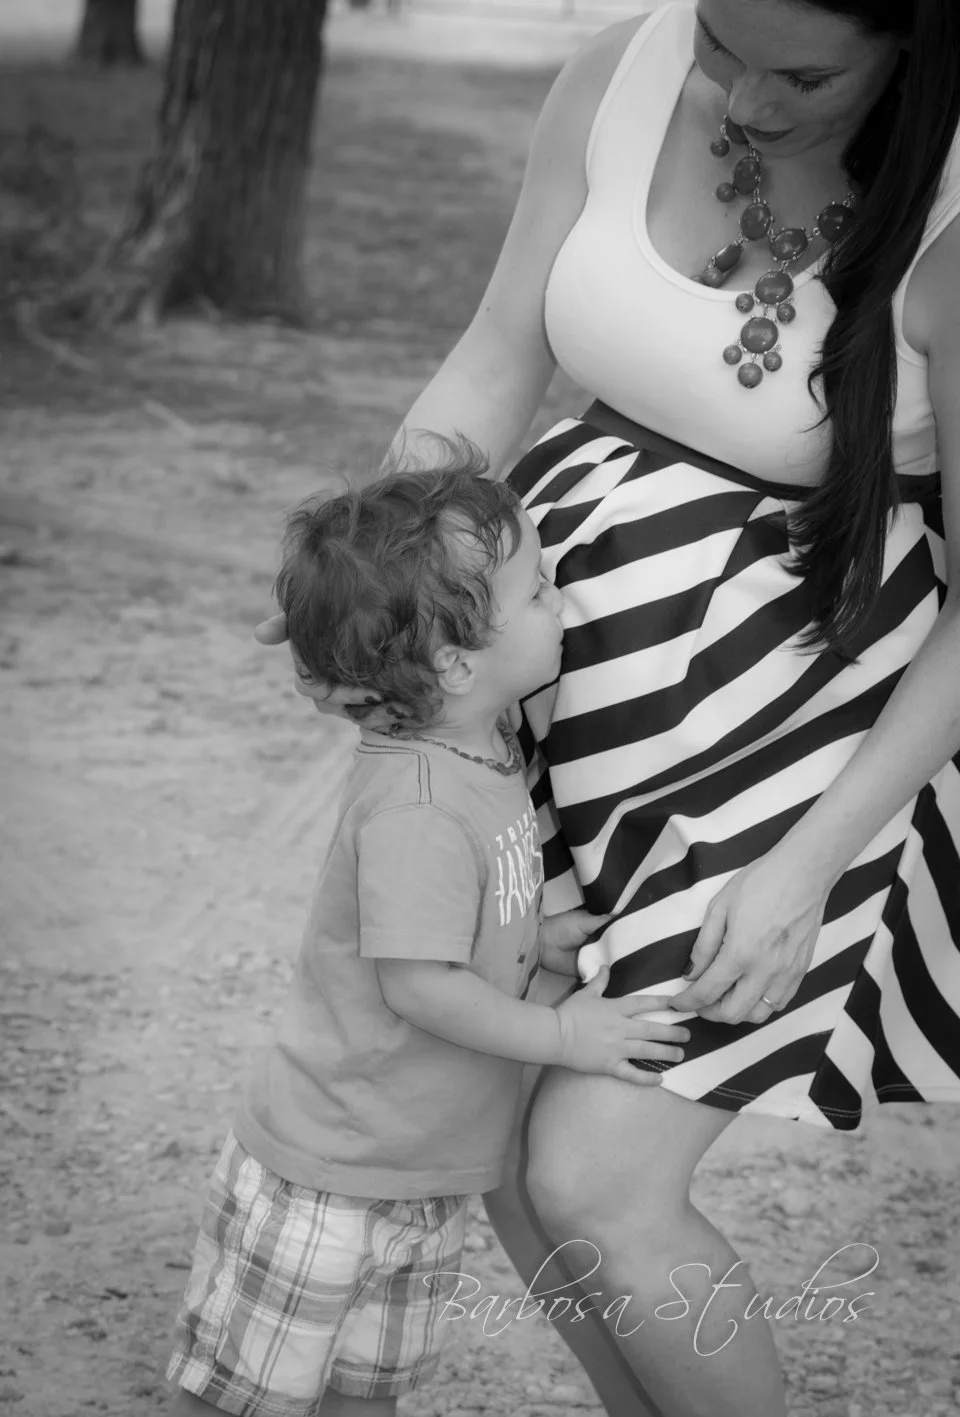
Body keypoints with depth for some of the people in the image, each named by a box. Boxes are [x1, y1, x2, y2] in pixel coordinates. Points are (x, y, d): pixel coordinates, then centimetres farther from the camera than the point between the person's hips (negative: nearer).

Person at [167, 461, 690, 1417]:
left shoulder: (489, 753, 2)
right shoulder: (416, 808, -29)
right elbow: (417, 982, -28)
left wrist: (540, 938, 2)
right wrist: (562, 1035, -19)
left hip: (426, 1178, 9)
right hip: (324, 1181, -9)